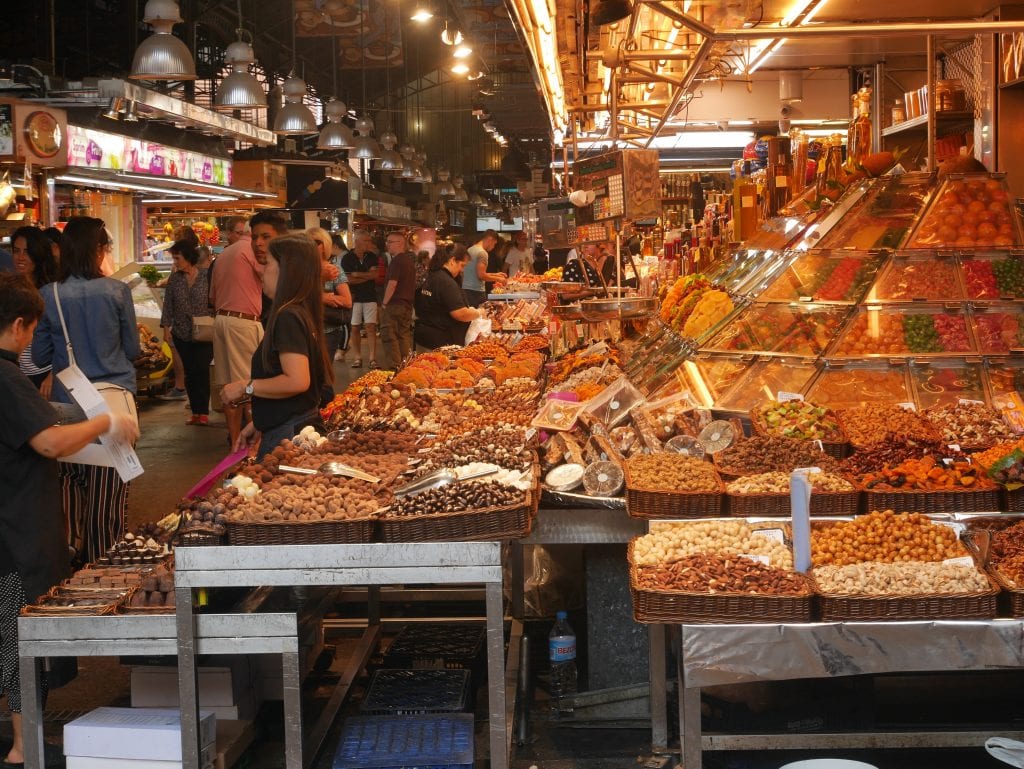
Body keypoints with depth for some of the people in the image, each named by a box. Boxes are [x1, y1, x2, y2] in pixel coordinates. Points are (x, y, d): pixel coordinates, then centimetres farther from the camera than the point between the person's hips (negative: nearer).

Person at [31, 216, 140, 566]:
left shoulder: (49, 295, -3)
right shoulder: (117, 291, -8)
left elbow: (40, 356, 4)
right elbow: (132, 349, 2)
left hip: (67, 400, 2)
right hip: (113, 396, -2)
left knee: (70, 484, 14)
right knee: (108, 492, 4)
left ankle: (73, 551, 24)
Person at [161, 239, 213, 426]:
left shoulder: (207, 276, -6)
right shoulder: (174, 278, 5)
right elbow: (168, 304, 7)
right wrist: (166, 328, 1)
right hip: (182, 334, 4)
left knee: (201, 370, -8)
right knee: (189, 373, 6)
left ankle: (203, 412, 0)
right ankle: (195, 412, 12)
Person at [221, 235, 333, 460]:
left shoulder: (288, 317, -15)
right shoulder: (302, 313, 14)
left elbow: (297, 381, -25)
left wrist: (246, 387, -13)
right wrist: (258, 424, 23)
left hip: (289, 433, -9)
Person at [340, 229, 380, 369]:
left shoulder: (371, 256, 6)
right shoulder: (347, 258, -3)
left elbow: (374, 274, -5)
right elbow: (349, 279, -12)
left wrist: (357, 274, -10)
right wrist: (367, 276, -7)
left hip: (370, 296, 1)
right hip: (354, 298, -1)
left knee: (370, 327, -5)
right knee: (355, 327, 3)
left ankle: (373, 358, -7)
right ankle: (358, 357, 13)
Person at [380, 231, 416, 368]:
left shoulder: (397, 260, -15)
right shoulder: (410, 259, 13)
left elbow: (392, 283, -20)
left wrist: (384, 302, -12)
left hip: (395, 304, -9)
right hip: (408, 303, 9)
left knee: (388, 335, -6)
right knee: (404, 335, 12)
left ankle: (396, 365, -11)